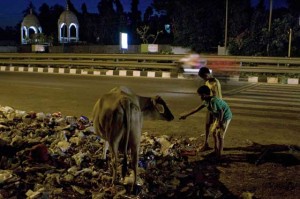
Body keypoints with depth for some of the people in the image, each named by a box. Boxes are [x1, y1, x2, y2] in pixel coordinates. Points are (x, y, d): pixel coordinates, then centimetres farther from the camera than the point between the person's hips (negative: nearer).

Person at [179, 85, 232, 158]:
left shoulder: (214, 101, -30)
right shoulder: (206, 101, -2)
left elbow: (221, 111, -27)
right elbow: (197, 109, 6)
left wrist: (219, 123, -21)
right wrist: (186, 115, 10)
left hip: (225, 117, -9)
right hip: (217, 117, 9)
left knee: (220, 135, -8)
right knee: (214, 132, 14)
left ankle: (219, 155, 0)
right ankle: (216, 150, 28)